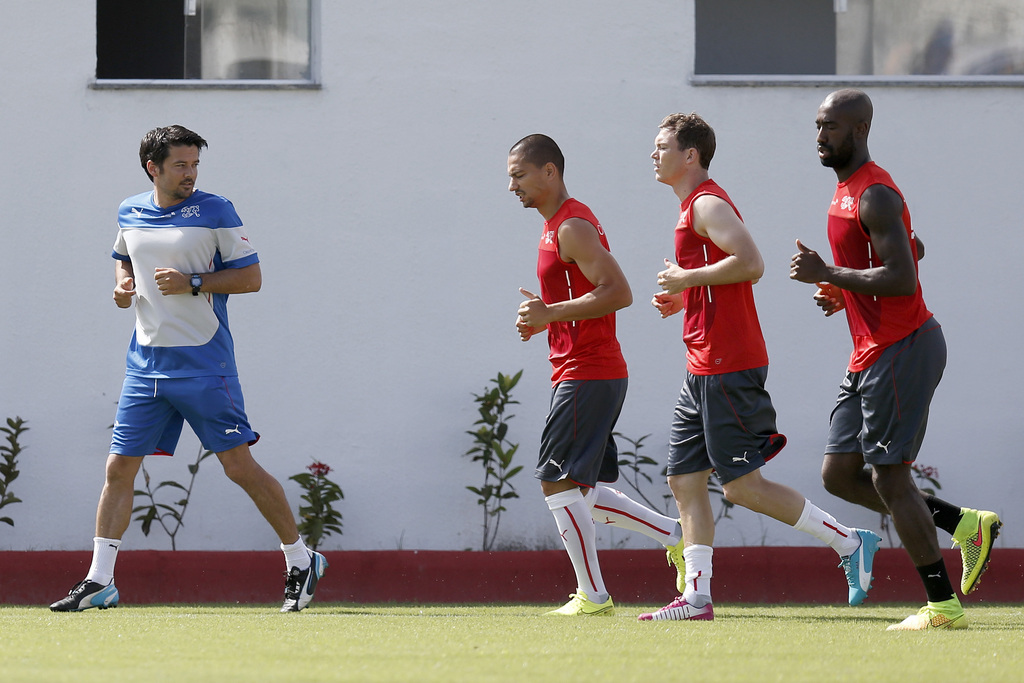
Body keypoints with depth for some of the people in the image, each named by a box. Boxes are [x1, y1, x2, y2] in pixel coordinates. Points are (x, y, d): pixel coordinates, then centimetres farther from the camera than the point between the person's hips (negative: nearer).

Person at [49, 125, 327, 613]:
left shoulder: (215, 212, -5)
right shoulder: (130, 213, 9)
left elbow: (251, 277, -6)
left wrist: (193, 283, -17)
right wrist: (122, 283, 7)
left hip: (204, 365, -5)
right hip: (146, 363, 5)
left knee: (239, 467, -5)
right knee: (118, 468, 1)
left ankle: (300, 561, 9)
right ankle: (99, 582, 6)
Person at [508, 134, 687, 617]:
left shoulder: (573, 228, -13)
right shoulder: (558, 226, 19)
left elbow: (618, 292, -22)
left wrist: (551, 313, -22)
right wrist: (544, 319, 11)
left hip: (586, 375, -10)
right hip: (591, 373, 10)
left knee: (559, 482, -9)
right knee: (581, 492, 12)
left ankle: (592, 596, -6)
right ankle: (676, 536, 15)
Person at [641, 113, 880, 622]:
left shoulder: (707, 204, -11)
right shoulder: (695, 206, 20)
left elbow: (750, 264, -25)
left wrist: (687, 279, -16)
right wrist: (683, 299, 17)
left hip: (727, 369, -11)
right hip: (703, 370, 11)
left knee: (742, 486, -9)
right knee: (685, 480, 5)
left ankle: (849, 543, -3)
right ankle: (696, 596, 3)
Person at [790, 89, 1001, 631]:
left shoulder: (874, 196, -16)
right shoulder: (848, 190, 16)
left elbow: (903, 279, -25)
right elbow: (913, 250, 30)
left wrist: (828, 274, -20)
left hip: (901, 350, -10)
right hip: (870, 356, 10)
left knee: (889, 476, -8)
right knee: (838, 474, 8)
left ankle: (943, 606, -2)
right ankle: (966, 524, 15)